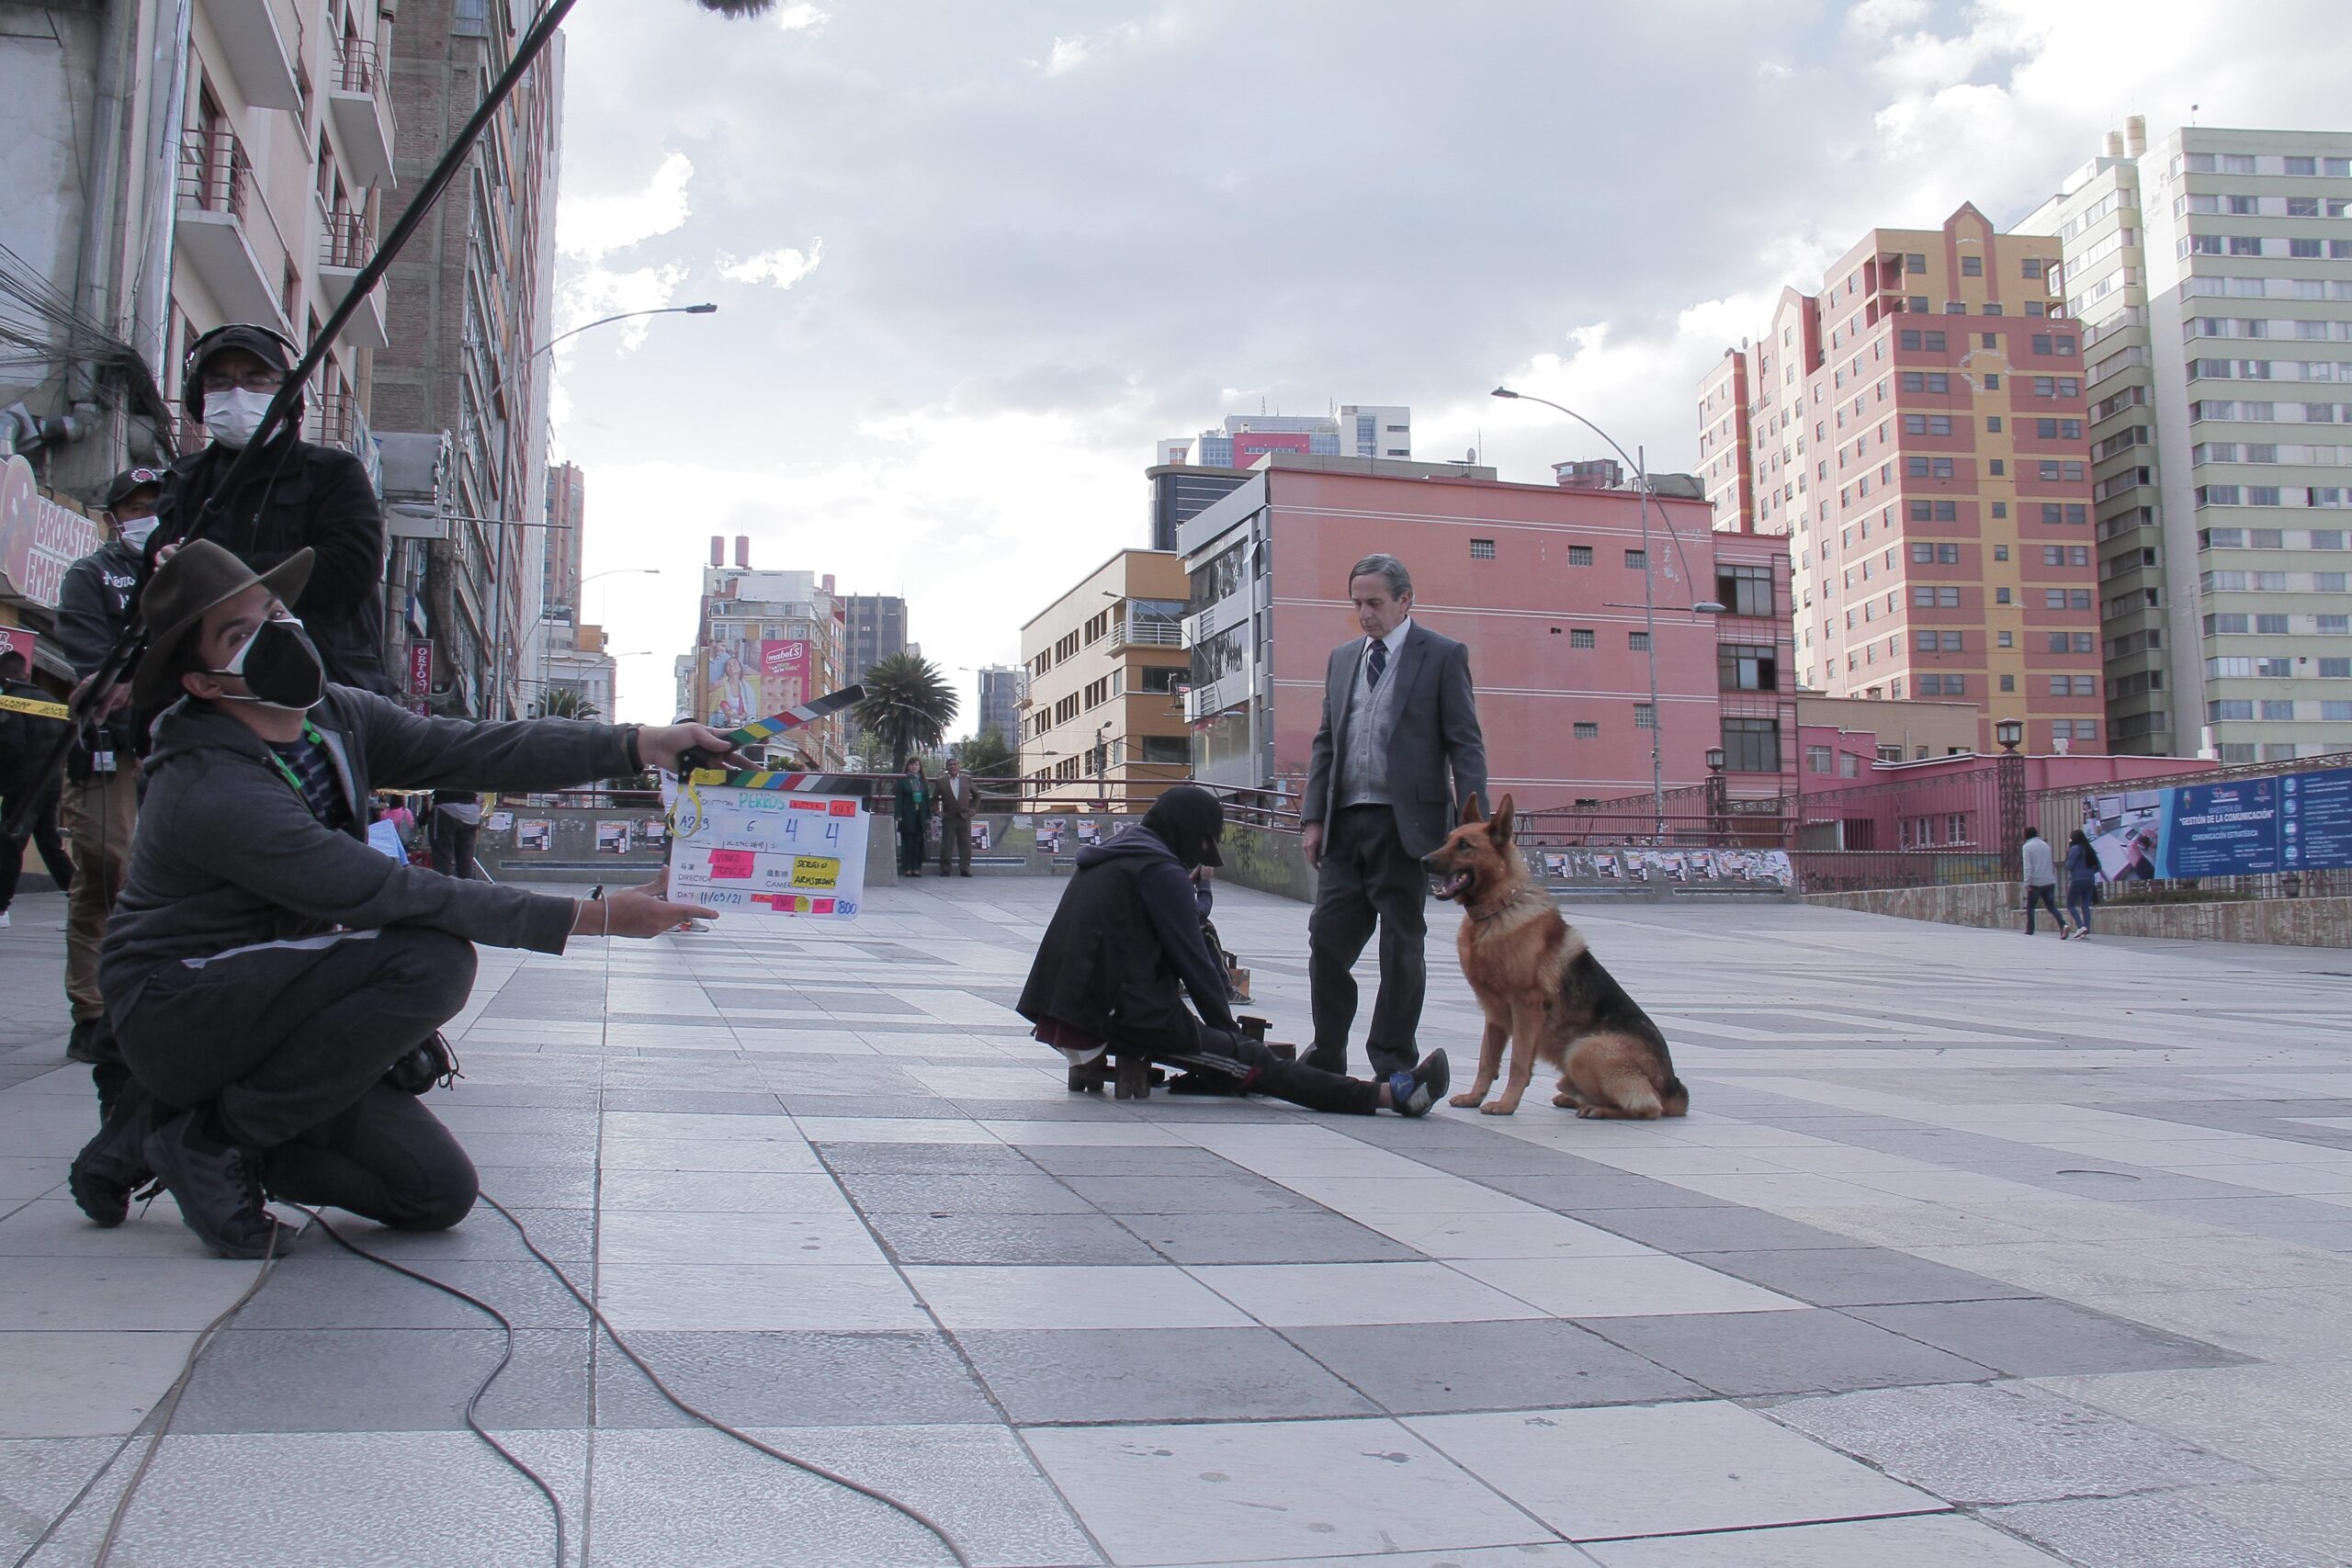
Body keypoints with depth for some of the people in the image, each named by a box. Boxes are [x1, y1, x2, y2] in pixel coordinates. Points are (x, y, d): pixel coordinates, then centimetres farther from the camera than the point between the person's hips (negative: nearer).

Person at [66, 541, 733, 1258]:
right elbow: (397, 896, -31)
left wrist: (638, 744, -24)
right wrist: (592, 917, -33)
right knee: (432, 959, -30)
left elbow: (480, 751, -9)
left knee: (439, 1192, -1)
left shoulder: (338, 715, -1)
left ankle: (153, 1131, 10)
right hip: (177, 1013, -8)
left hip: (273, 1012, 8)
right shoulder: (211, 793, -26)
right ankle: (212, 1138, -12)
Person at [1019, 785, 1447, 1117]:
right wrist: (1228, 1027, 4)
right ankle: (1388, 1094, -11)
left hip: (1072, 1013, 9)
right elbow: (1192, 960, -8)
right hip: (1126, 1018, -9)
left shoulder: (1105, 859, 19)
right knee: (1254, 1062, -10)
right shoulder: (1162, 871, -10)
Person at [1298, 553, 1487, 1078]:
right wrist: (1313, 816, 7)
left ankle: (1392, 1066, 11)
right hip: (1345, 822, 5)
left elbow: (1466, 745, -4)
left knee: (1400, 947, 2)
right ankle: (1326, 1059, 15)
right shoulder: (1342, 658, 15)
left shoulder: (1443, 656, 0)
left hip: (1406, 823, -5)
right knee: (1327, 939, 3)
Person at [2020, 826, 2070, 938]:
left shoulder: (2027, 846, -4)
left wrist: (2027, 883, -14)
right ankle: (2063, 924, -19)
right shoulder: (2045, 845, 15)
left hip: (2036, 882, -5)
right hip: (2050, 881, 5)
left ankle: (2029, 931, 9)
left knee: (2030, 907, 9)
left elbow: (2027, 866, -12)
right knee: (2051, 907, 4)